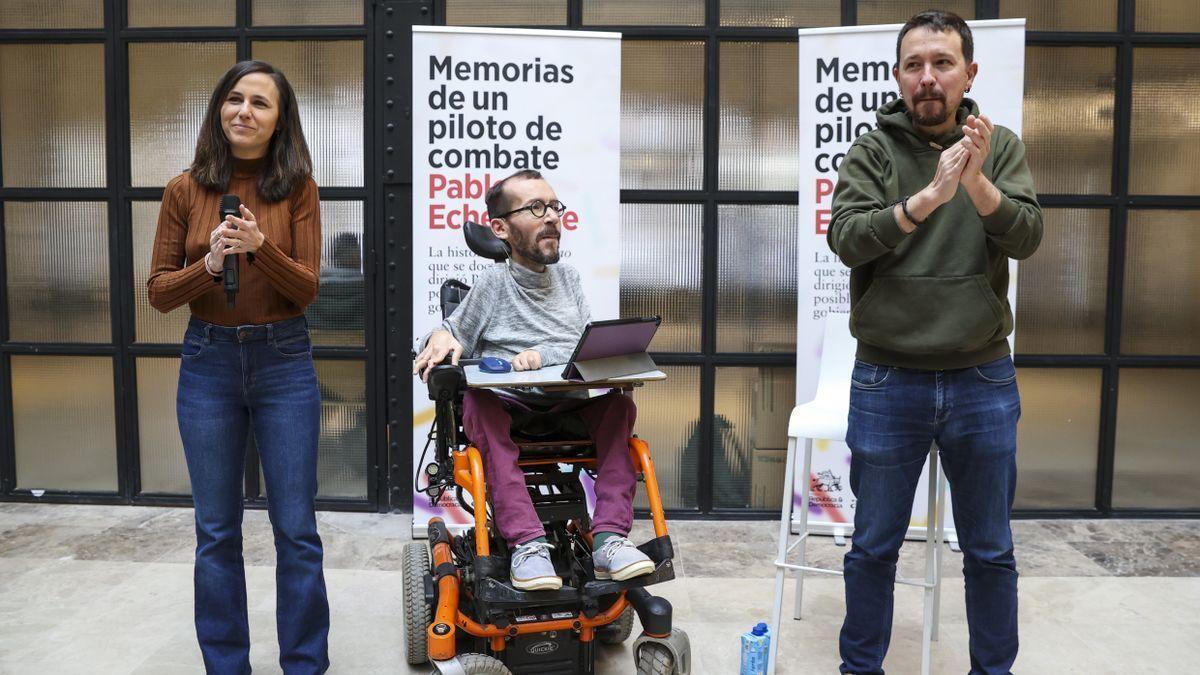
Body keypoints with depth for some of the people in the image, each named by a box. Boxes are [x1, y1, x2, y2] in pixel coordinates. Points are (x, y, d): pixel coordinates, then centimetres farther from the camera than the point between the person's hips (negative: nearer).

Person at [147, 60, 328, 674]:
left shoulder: (298, 188, -2)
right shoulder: (186, 190, 2)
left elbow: (308, 288, -6)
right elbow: (158, 291, 2)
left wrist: (261, 246, -23)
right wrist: (210, 264, -17)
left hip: (283, 360, -1)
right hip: (208, 361, 2)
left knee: (296, 528, 4)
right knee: (216, 531, 10)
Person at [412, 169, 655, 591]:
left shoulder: (567, 277, 12)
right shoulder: (494, 282, 1)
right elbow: (453, 334, 7)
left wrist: (543, 354, -13)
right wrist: (441, 337, -18)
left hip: (566, 407, 3)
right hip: (507, 408, -3)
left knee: (618, 403, -24)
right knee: (479, 401, -35)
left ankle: (609, 539, -30)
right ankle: (527, 544, -42)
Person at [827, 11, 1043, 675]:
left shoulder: (1001, 147, 3)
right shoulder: (873, 151, -1)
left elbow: (1026, 236, -10)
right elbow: (846, 239, -16)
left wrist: (976, 183, -28)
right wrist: (926, 197, -30)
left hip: (983, 380, 2)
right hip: (887, 381, -1)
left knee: (990, 550, 14)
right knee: (874, 546, 11)